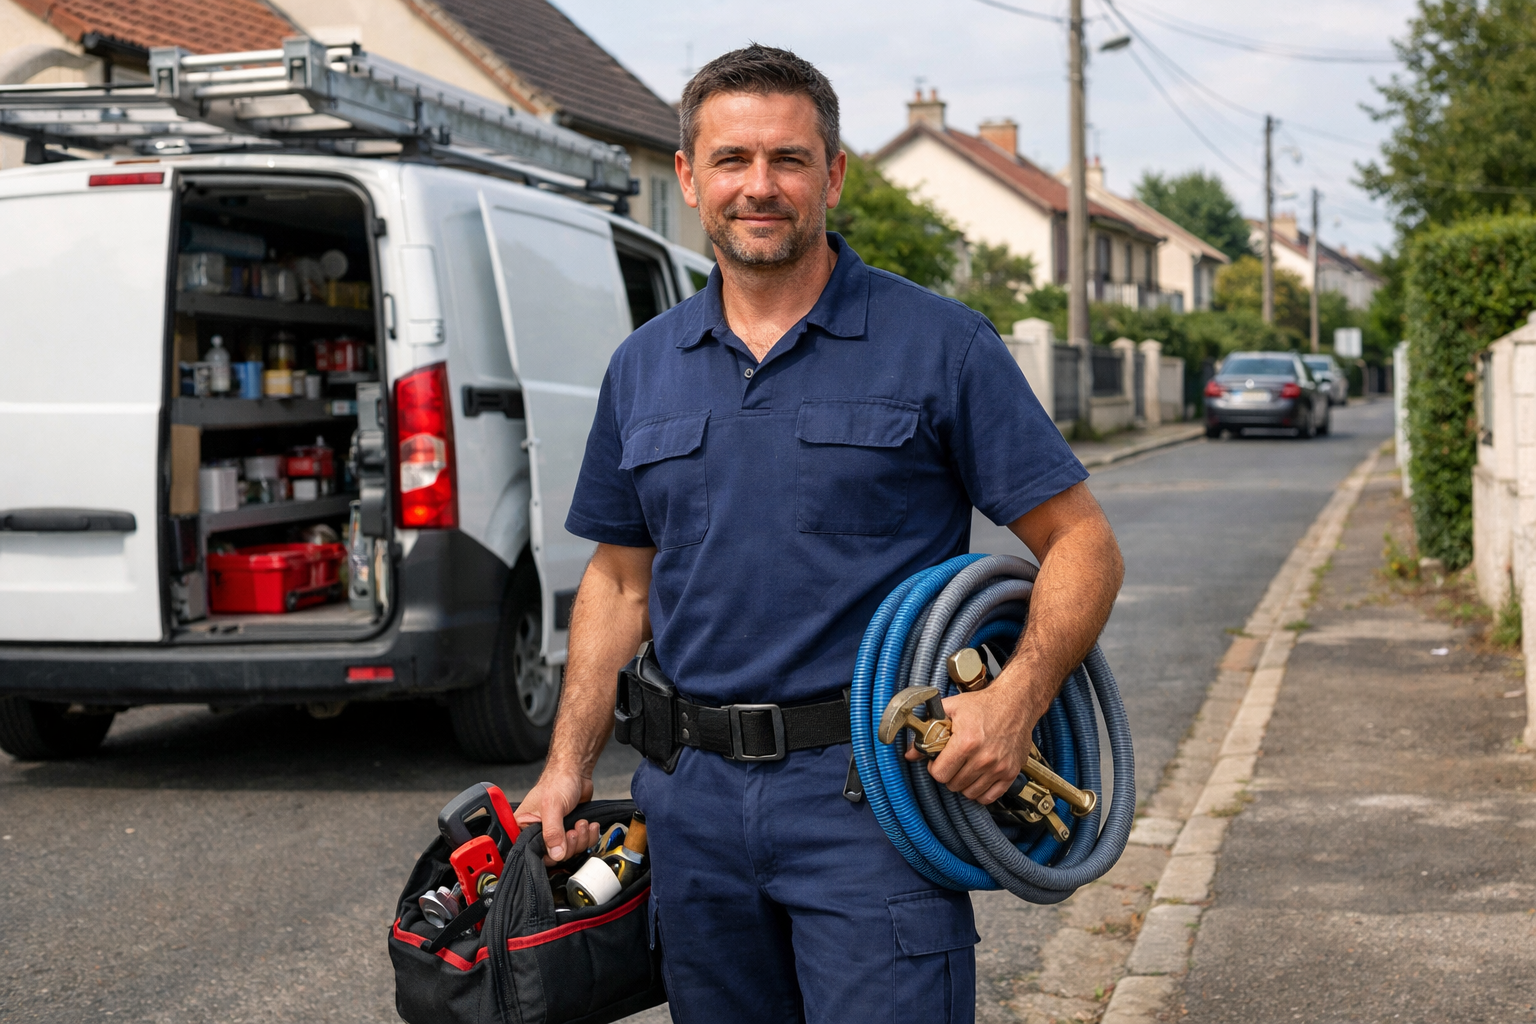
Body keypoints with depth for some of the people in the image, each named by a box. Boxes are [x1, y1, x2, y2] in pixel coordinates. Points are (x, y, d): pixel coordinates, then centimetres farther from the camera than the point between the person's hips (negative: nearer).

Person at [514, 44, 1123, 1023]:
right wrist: (568, 767, 9)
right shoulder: (642, 370, 11)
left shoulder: (940, 344, -3)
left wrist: (1018, 697, -20)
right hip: (694, 797, 5)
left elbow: (1082, 545, -4)